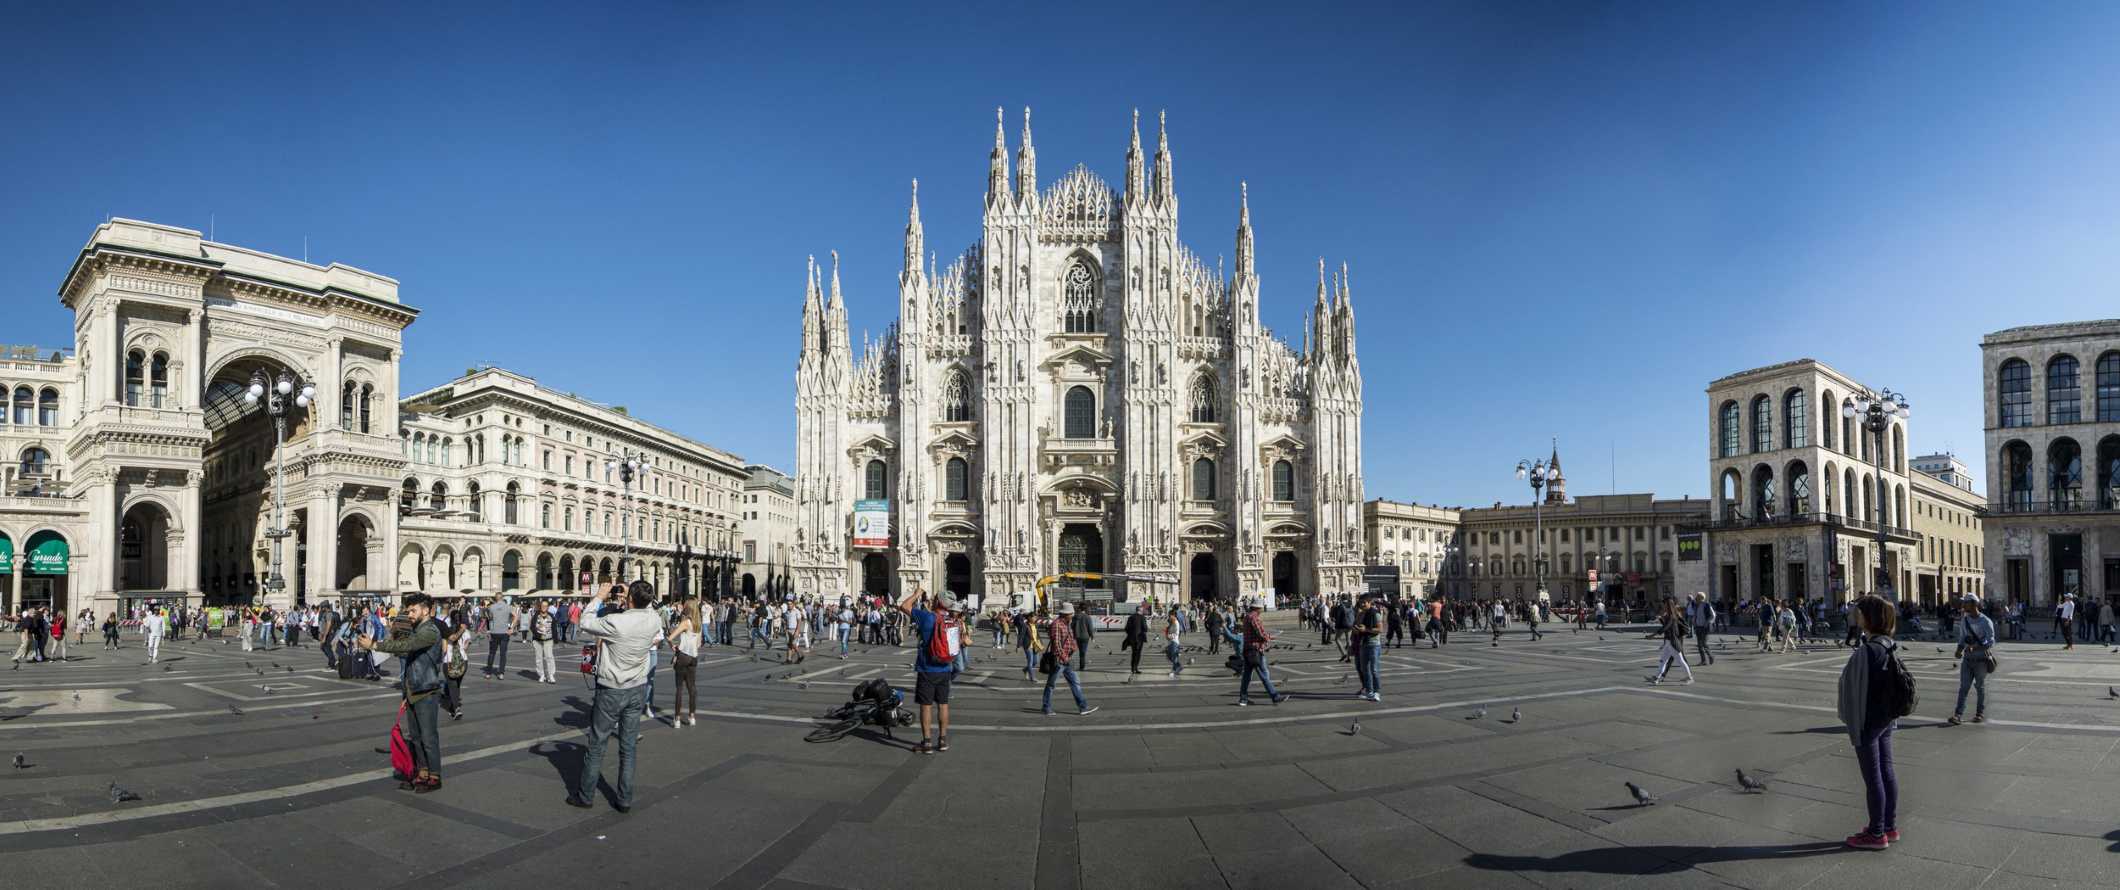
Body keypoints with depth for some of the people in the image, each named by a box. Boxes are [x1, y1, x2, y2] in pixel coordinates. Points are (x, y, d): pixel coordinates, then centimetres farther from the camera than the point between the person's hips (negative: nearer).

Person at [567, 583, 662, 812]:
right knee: (628, 748, 10)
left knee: (596, 746, 11)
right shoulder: (654, 621, -11)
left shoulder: (615, 622, -25)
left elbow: (584, 623, -8)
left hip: (611, 692, -4)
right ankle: (625, 800, 15)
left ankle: (585, 795, 22)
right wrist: (634, 597, 14)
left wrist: (599, 598, 1)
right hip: (637, 690, 4)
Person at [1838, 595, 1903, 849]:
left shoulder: (1866, 651, -25)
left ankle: (1877, 834, 13)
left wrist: (1855, 728, -16)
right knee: (1886, 771, 18)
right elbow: (1891, 685, 12)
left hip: (1868, 722, -9)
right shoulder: (1890, 646, 2)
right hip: (1887, 719, 9)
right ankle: (1890, 826, 30)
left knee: (1872, 777, 2)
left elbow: (1859, 692, -22)